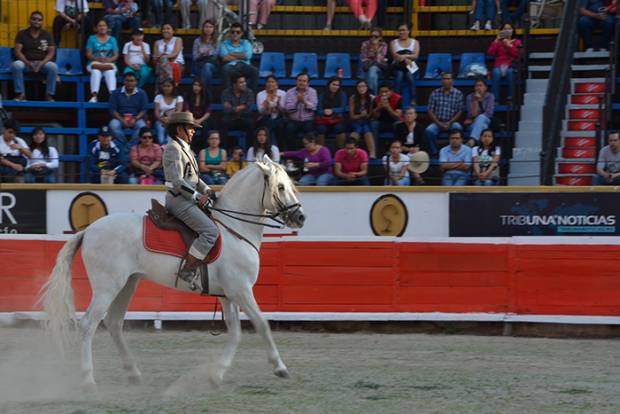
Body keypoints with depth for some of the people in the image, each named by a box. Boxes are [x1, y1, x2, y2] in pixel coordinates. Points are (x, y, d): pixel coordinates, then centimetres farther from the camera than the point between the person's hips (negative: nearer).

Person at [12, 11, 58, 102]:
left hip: (42, 63, 0)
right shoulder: (22, 34, 5)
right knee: (16, 65, -34)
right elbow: (17, 51, -4)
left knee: (53, 67, -32)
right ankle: (20, 94, -25)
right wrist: (27, 62, -22)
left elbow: (51, 52, 0)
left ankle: (49, 95, -21)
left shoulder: (47, 35, 7)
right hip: (26, 62, 0)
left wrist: (41, 63, -19)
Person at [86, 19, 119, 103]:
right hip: (94, 63, -1)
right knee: (96, 72, -36)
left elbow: (115, 55, 7)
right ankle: (94, 96, -47)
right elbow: (88, 54, 2)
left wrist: (109, 60, -15)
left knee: (110, 72, -35)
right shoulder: (92, 39, 12)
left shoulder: (112, 39, 15)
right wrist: (98, 59, -17)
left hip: (109, 63, 1)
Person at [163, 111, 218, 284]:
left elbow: (195, 178, 24)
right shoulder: (173, 149, -12)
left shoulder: (185, 149, 19)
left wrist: (207, 191, 8)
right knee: (210, 231, -22)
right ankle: (187, 271, -24)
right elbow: (177, 181, -20)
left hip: (188, 199, 11)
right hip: (178, 200, -11)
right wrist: (197, 197, -18)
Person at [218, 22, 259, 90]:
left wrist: (232, 54, 4)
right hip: (231, 66, -1)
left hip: (244, 65, 1)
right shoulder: (224, 44, 17)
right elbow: (225, 58, -2)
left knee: (254, 71, -32)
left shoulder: (246, 43, 22)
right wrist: (241, 56, 2)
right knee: (226, 69, -38)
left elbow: (248, 56, 1)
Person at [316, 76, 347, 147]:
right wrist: (325, 112, -28)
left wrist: (332, 111, -28)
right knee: (321, 128, -28)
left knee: (339, 127, -30)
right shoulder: (323, 95, 2)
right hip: (324, 118, 1)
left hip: (337, 118, -1)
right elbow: (319, 109, -4)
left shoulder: (342, 94, 1)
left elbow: (342, 108, -9)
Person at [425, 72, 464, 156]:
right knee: (429, 131, -30)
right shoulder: (435, 93, 7)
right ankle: (434, 153, -18)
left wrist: (450, 123, -12)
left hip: (452, 122, -1)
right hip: (437, 122, 1)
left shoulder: (458, 94, 4)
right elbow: (430, 111, 4)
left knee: (457, 128, -34)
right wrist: (439, 123, -9)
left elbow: (459, 112, 2)